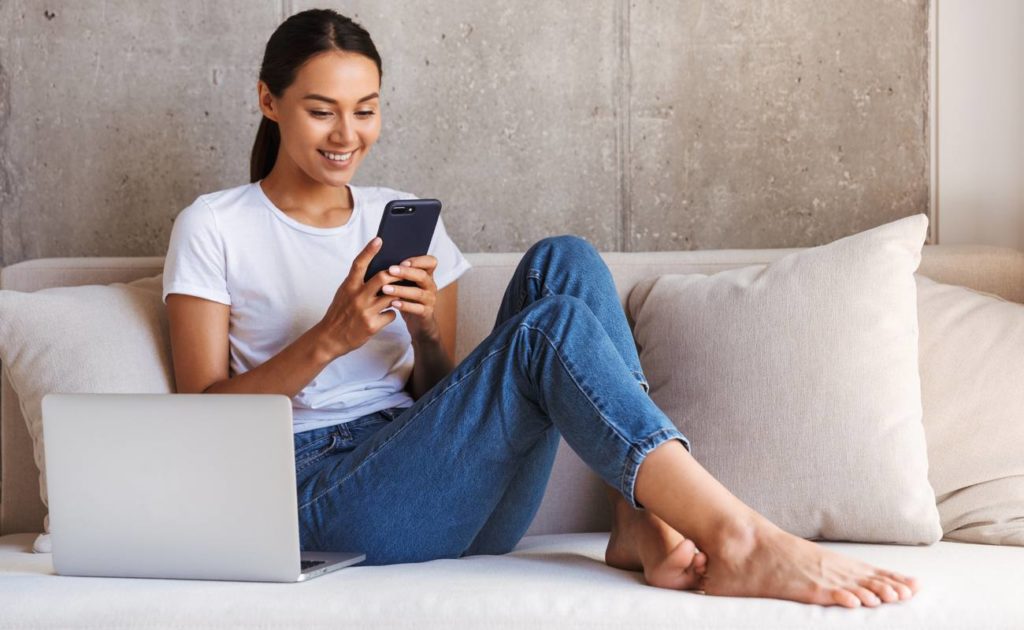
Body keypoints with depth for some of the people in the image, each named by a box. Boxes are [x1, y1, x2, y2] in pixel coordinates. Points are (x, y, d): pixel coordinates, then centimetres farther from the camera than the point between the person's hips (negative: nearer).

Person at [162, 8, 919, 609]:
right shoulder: (212, 227, 6)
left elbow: (439, 399, 15)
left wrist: (427, 333, -8)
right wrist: (328, 339, -17)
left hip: (459, 501, 5)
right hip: (326, 497, -5)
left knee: (563, 261, -16)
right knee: (553, 326, -27)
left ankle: (642, 524, -26)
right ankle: (738, 540, -36)